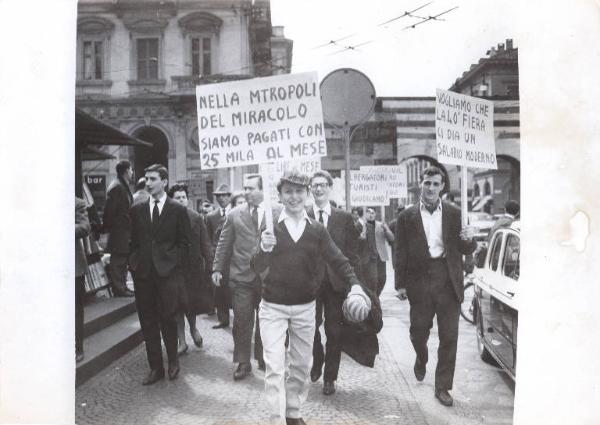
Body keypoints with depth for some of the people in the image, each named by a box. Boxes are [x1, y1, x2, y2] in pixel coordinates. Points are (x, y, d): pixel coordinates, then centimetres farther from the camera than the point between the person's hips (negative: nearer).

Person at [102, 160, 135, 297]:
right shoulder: (116, 187, -15)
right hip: (119, 232, -10)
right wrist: (107, 227, -12)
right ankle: (119, 289, 0)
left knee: (123, 260, 14)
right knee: (118, 261, -4)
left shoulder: (124, 187, 17)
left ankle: (122, 287, 21)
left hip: (125, 232, 10)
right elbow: (109, 210, -18)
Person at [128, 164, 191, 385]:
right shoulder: (137, 210, 12)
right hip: (143, 273, 3)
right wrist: (134, 262, 4)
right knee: (148, 322, 6)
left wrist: (173, 263, -6)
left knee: (168, 319, -1)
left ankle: (173, 361, 21)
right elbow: (133, 240, 14)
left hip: (167, 273, -3)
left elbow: (183, 243, 2)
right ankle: (155, 367, 16)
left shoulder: (178, 210, 2)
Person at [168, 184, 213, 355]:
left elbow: (205, 244, 1)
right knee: (177, 307, 7)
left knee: (193, 302, 4)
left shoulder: (196, 218, 1)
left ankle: (193, 327, 37)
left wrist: (211, 265, -6)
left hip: (194, 267, 1)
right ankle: (182, 342, 21)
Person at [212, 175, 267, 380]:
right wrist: (217, 269, 1)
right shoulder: (234, 214, 3)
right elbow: (224, 244, 6)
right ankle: (243, 362, 17)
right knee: (242, 322, 3)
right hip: (241, 276, 0)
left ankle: (263, 358, 29)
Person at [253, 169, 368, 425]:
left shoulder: (317, 230, -2)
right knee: (274, 366, -5)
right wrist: (264, 249, -36)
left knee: (301, 365, 16)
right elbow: (258, 268, -15)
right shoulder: (271, 226, -8)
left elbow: (338, 260, -3)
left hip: (305, 307, 3)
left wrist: (355, 284, -20)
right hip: (272, 307, -3)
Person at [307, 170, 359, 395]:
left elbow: (352, 252, 2)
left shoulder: (344, 218, 3)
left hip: (336, 282, 0)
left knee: (334, 332, 7)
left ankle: (330, 377, 23)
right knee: (311, 328, 9)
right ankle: (317, 363, 37)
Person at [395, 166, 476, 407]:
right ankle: (421, 359, 44)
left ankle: (442, 387, 17)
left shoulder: (455, 214, 6)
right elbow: (401, 253, 3)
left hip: (448, 281, 1)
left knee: (449, 337, 3)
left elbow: (466, 251, 9)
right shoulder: (407, 216, 3)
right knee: (418, 331, 10)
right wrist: (401, 284, -1)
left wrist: (469, 239, -14)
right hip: (420, 281, 0)